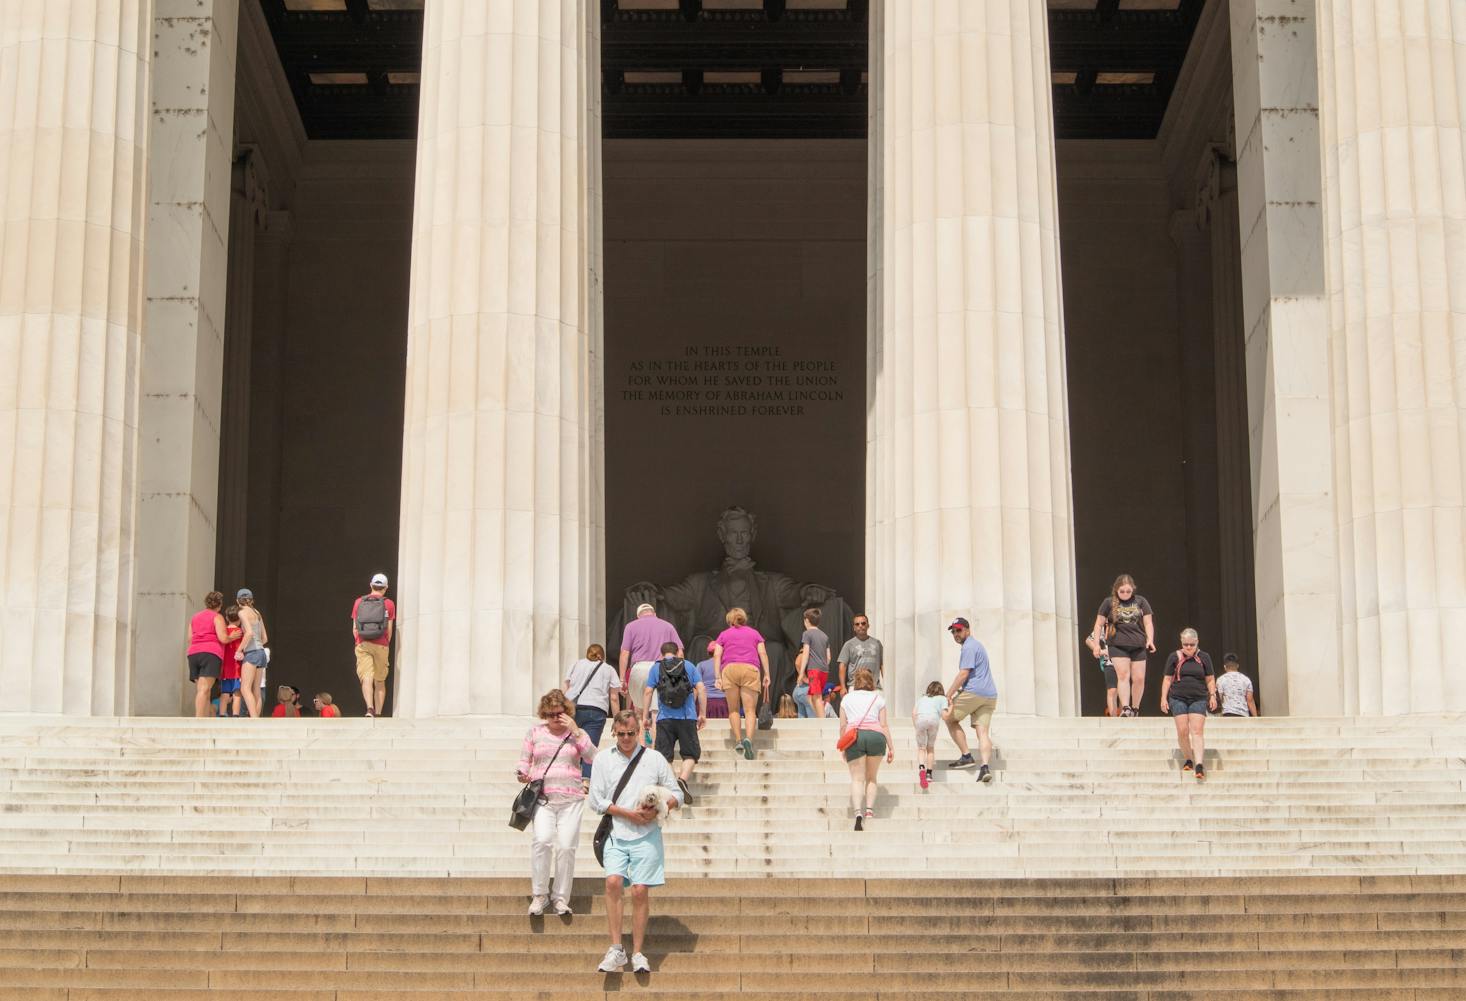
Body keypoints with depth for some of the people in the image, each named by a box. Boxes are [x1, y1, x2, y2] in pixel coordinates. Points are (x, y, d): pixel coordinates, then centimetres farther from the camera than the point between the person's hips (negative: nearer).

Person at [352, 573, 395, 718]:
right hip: (381, 646, 0)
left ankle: (370, 708, -29)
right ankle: (378, 713, 6)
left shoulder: (358, 602, 8)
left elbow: (355, 628, 8)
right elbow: (389, 629, 3)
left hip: (362, 645, 0)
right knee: (380, 682, 10)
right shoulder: (389, 604, 3)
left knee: (366, 679, -8)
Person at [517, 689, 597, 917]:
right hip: (542, 797, -1)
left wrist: (576, 731, -5)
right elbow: (524, 760, 17)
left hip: (571, 798, 1)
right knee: (542, 839, -22)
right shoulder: (535, 732, 15)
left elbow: (593, 757, -1)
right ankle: (539, 894, -10)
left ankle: (560, 897, 6)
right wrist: (522, 774, -5)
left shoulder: (577, 733, 13)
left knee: (566, 846, -9)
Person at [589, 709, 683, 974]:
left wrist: (657, 809, -9)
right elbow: (596, 800, 4)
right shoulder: (603, 759, 9)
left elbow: (676, 794, 11)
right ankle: (616, 949, -15)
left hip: (646, 835, 0)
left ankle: (638, 953, 4)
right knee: (613, 881, -20)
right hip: (616, 834, 0)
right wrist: (629, 814, -7)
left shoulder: (654, 758, 9)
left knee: (640, 890, -6)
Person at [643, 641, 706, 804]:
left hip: (665, 718, 0)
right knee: (691, 754, 6)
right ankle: (683, 779, -18)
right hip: (687, 718, 0)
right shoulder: (689, 666, 12)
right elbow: (701, 689, 4)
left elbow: (648, 692, 2)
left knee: (663, 755, 4)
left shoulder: (656, 667, 10)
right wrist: (703, 714, 8)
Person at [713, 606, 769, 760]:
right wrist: (766, 675, 9)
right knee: (750, 710, -5)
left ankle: (738, 740, 1)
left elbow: (717, 655, 8)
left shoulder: (724, 635, 21)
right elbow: (763, 653, 10)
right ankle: (748, 738, -27)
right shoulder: (754, 633, 22)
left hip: (729, 668, 0)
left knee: (733, 709, 11)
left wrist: (718, 677, 3)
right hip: (751, 669, 0)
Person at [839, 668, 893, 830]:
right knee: (871, 777, 17)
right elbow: (884, 725, 10)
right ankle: (869, 809, 5)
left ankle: (857, 812, -23)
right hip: (875, 735, 0)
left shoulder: (847, 698, 20)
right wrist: (891, 747, 12)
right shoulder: (878, 698, 17)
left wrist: (843, 748, 23)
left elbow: (843, 726, 15)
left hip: (854, 737, 0)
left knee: (857, 778, -3)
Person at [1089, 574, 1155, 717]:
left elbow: (1148, 622, 6)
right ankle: (1125, 708, -22)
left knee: (1139, 678, 1)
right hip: (1117, 645, -2)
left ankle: (1135, 709, 18)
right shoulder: (1109, 603, 3)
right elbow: (1099, 624, 6)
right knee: (1123, 675, -16)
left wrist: (1150, 640, -9)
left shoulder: (1140, 602, 7)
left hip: (1138, 645, 2)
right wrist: (1096, 644, -2)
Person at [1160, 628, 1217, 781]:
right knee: (1182, 731, -5)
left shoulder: (1204, 658, 5)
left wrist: (1212, 695, -2)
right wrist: (1164, 698, 1)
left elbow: (1210, 679, 11)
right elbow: (1167, 679, 7)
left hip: (1198, 699, -1)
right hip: (1178, 699, 1)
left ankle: (1199, 765, -20)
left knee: (1197, 731, -11)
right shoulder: (1174, 657, 4)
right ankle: (1188, 760, 14)